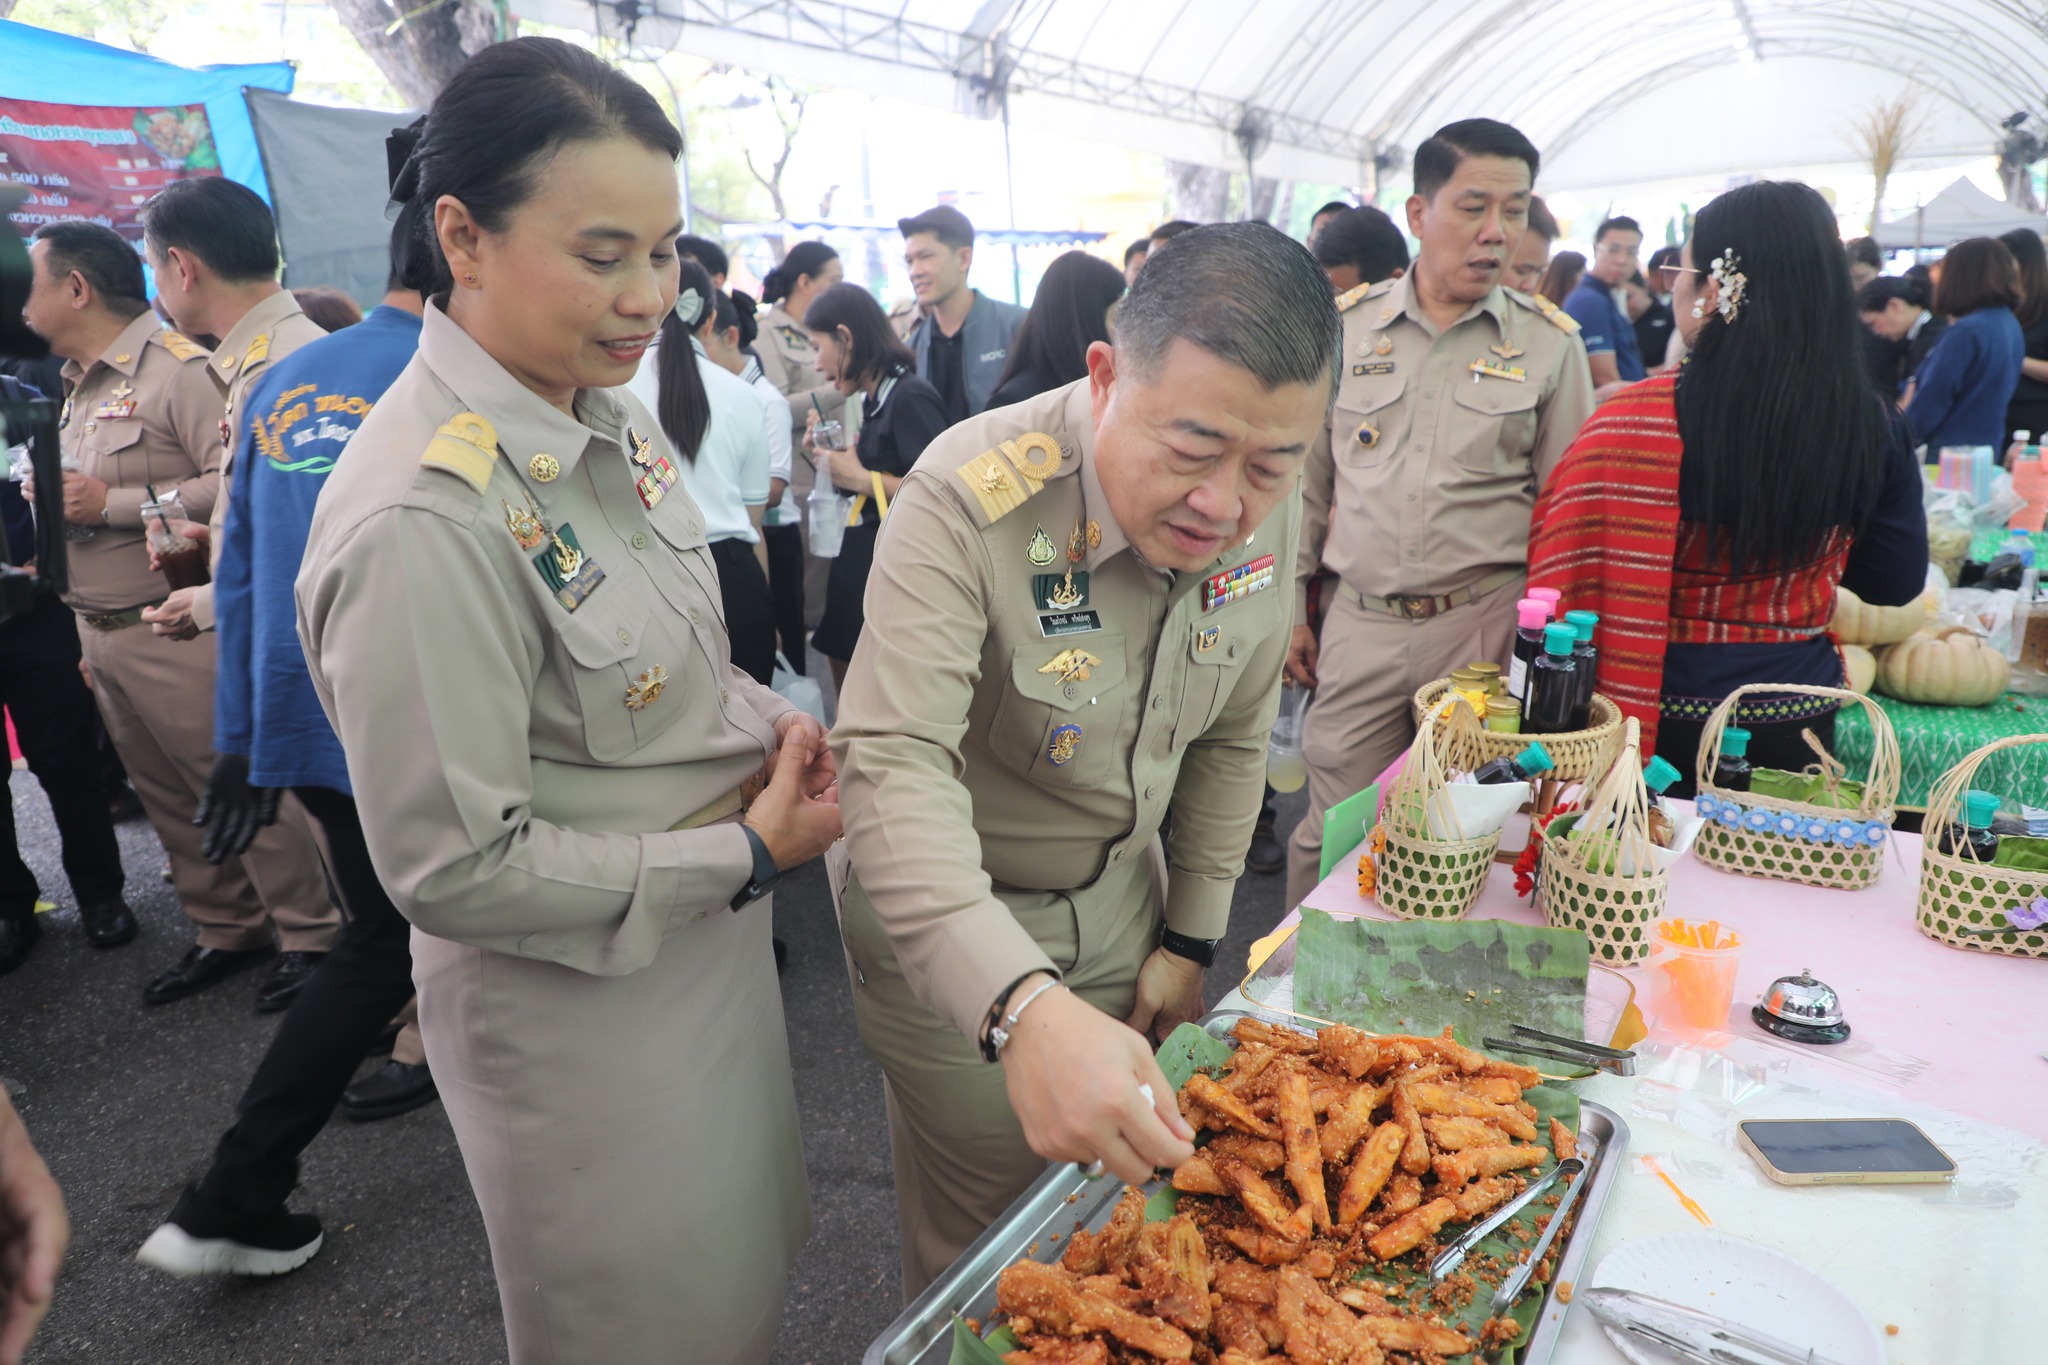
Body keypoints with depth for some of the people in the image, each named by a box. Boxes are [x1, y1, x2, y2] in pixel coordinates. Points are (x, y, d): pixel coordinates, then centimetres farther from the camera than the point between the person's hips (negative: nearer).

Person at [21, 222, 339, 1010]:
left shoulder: (174, 368, -13)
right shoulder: (79, 390, 17)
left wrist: (111, 503, -21)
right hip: (103, 636, 9)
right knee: (170, 801, 14)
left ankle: (310, 937, 9)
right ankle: (227, 932, 27)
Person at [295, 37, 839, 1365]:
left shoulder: (611, 420, -1)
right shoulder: (422, 518, -28)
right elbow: (453, 869, -25)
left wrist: (773, 723, -6)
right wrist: (747, 855, -21)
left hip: (712, 944, 7)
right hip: (577, 1009, -7)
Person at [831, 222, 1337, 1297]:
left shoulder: (1267, 512, -11)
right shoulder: (970, 499, -31)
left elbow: (1232, 735, 2)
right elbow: (892, 766, -39)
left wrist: (1191, 937, 5)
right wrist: (1020, 1005, -53)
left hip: (1118, 892, 5)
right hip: (946, 915, -5)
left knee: (1119, 1188, 22)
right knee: (983, 1241, 10)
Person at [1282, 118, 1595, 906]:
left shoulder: (1550, 343, 4)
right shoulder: (1344, 326, 5)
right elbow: (1305, 483, 10)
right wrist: (1288, 610, 8)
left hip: (1487, 622, 0)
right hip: (1360, 621, 1)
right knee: (1331, 836, 6)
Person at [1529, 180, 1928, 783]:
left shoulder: (1639, 421, -20)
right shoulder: (1872, 424, -6)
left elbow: (1563, 569, -16)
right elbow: (1898, 581, 4)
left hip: (1666, 726, -4)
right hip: (1798, 727, 4)